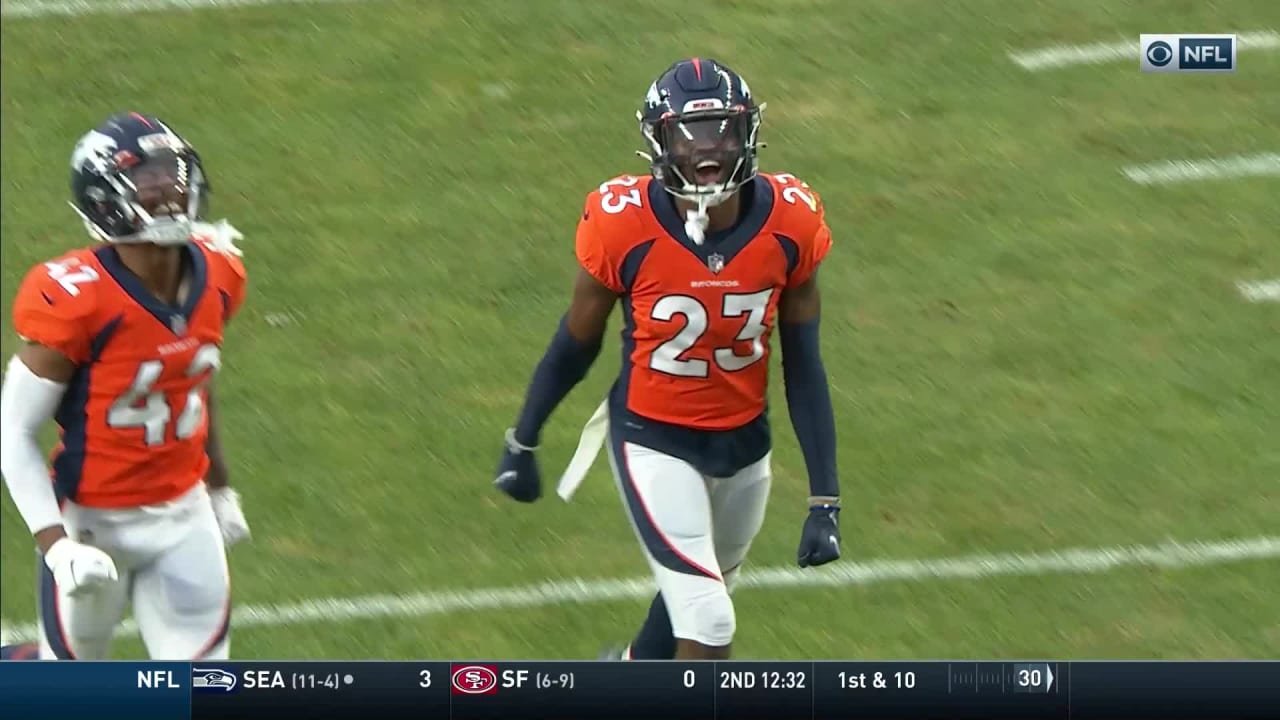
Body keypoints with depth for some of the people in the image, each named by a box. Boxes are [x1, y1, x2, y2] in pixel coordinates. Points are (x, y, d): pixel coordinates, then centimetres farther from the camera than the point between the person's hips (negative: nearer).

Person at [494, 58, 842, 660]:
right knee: (707, 625, -12)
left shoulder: (788, 224, -15)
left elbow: (802, 367, -5)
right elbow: (577, 343, -5)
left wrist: (824, 498, -6)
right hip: (653, 440, -4)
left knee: (697, 595, 24)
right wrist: (522, 442, 7)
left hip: (743, 442, 4)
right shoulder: (625, 225, -23)